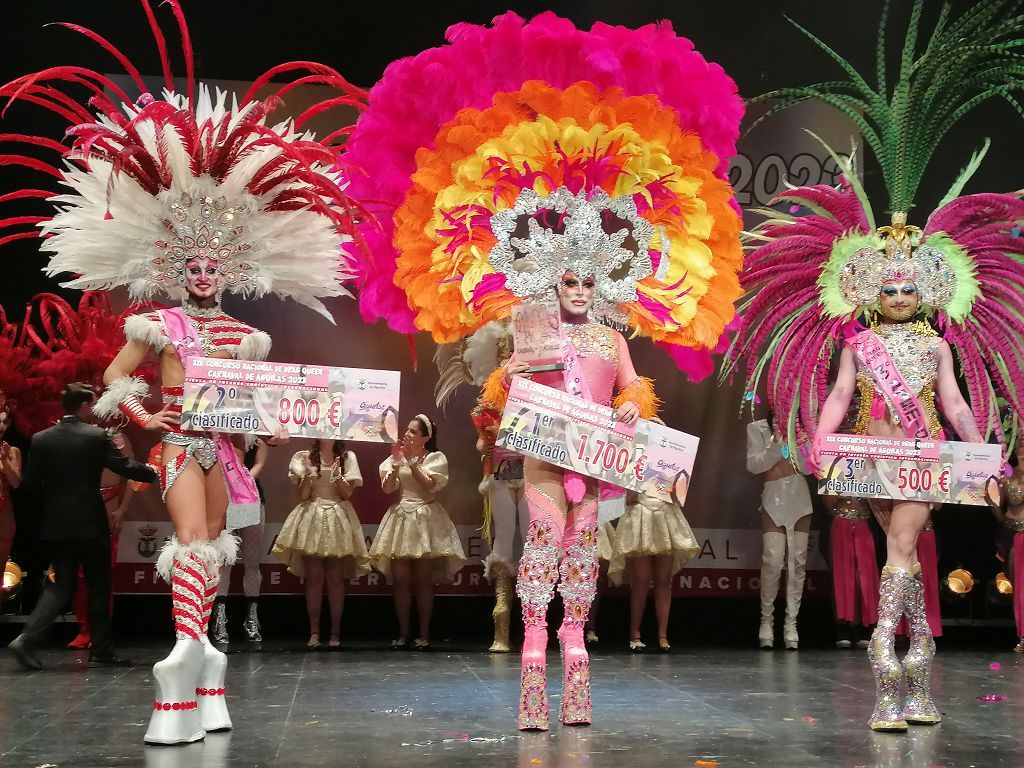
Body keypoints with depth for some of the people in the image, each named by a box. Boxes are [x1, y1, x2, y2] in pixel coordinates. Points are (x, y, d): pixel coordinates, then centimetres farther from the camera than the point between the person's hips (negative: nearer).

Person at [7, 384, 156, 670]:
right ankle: (101, 648, 15)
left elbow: (30, 483, 2)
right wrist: (154, 474, 9)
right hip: (90, 524, -4)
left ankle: (28, 638, -8)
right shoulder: (96, 437, -10)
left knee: (61, 584, 10)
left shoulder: (40, 439, 1)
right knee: (98, 585, 9)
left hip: (56, 525, 4)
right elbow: (126, 467, -8)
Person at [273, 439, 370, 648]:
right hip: (311, 516, 0)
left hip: (338, 518, 0)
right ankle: (314, 632, 0)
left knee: (335, 577, -1)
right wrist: (308, 474, -14)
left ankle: (335, 632, 3)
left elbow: (348, 493, 1)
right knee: (313, 577, -3)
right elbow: (302, 495, 2)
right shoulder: (305, 457, 6)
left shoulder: (346, 457, 7)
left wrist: (337, 476, -15)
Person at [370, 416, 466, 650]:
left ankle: (424, 634, 3)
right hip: (401, 516, 4)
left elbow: (429, 485, -14)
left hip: (425, 518, -3)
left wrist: (412, 461, -13)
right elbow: (387, 488, 2)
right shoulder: (399, 456, 12)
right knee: (401, 579, 0)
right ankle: (403, 633, 6)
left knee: (424, 579, -2)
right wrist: (397, 463, -9)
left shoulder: (435, 458, 1)